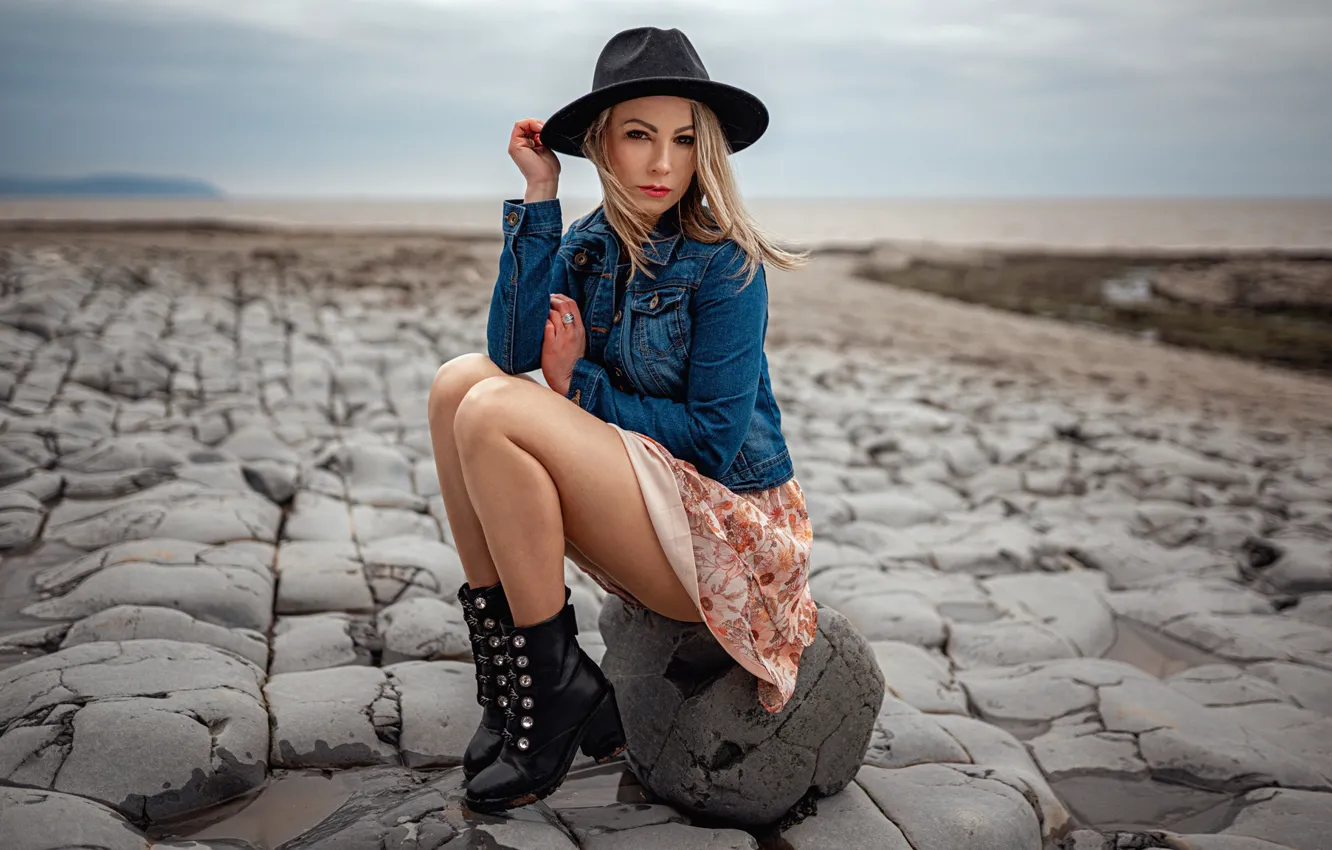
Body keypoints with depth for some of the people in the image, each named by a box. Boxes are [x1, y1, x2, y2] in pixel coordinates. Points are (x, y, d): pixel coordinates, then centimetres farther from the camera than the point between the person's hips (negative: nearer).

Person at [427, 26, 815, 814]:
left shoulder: (724, 262, -13)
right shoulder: (589, 245, 5)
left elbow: (716, 436, -17)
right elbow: (514, 352, -12)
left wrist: (581, 385, -12)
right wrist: (538, 197, -11)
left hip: (727, 529, -7)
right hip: (642, 507, 7)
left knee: (494, 415, -22)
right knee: (462, 379, -5)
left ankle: (557, 691, -10)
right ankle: (504, 666, -5)